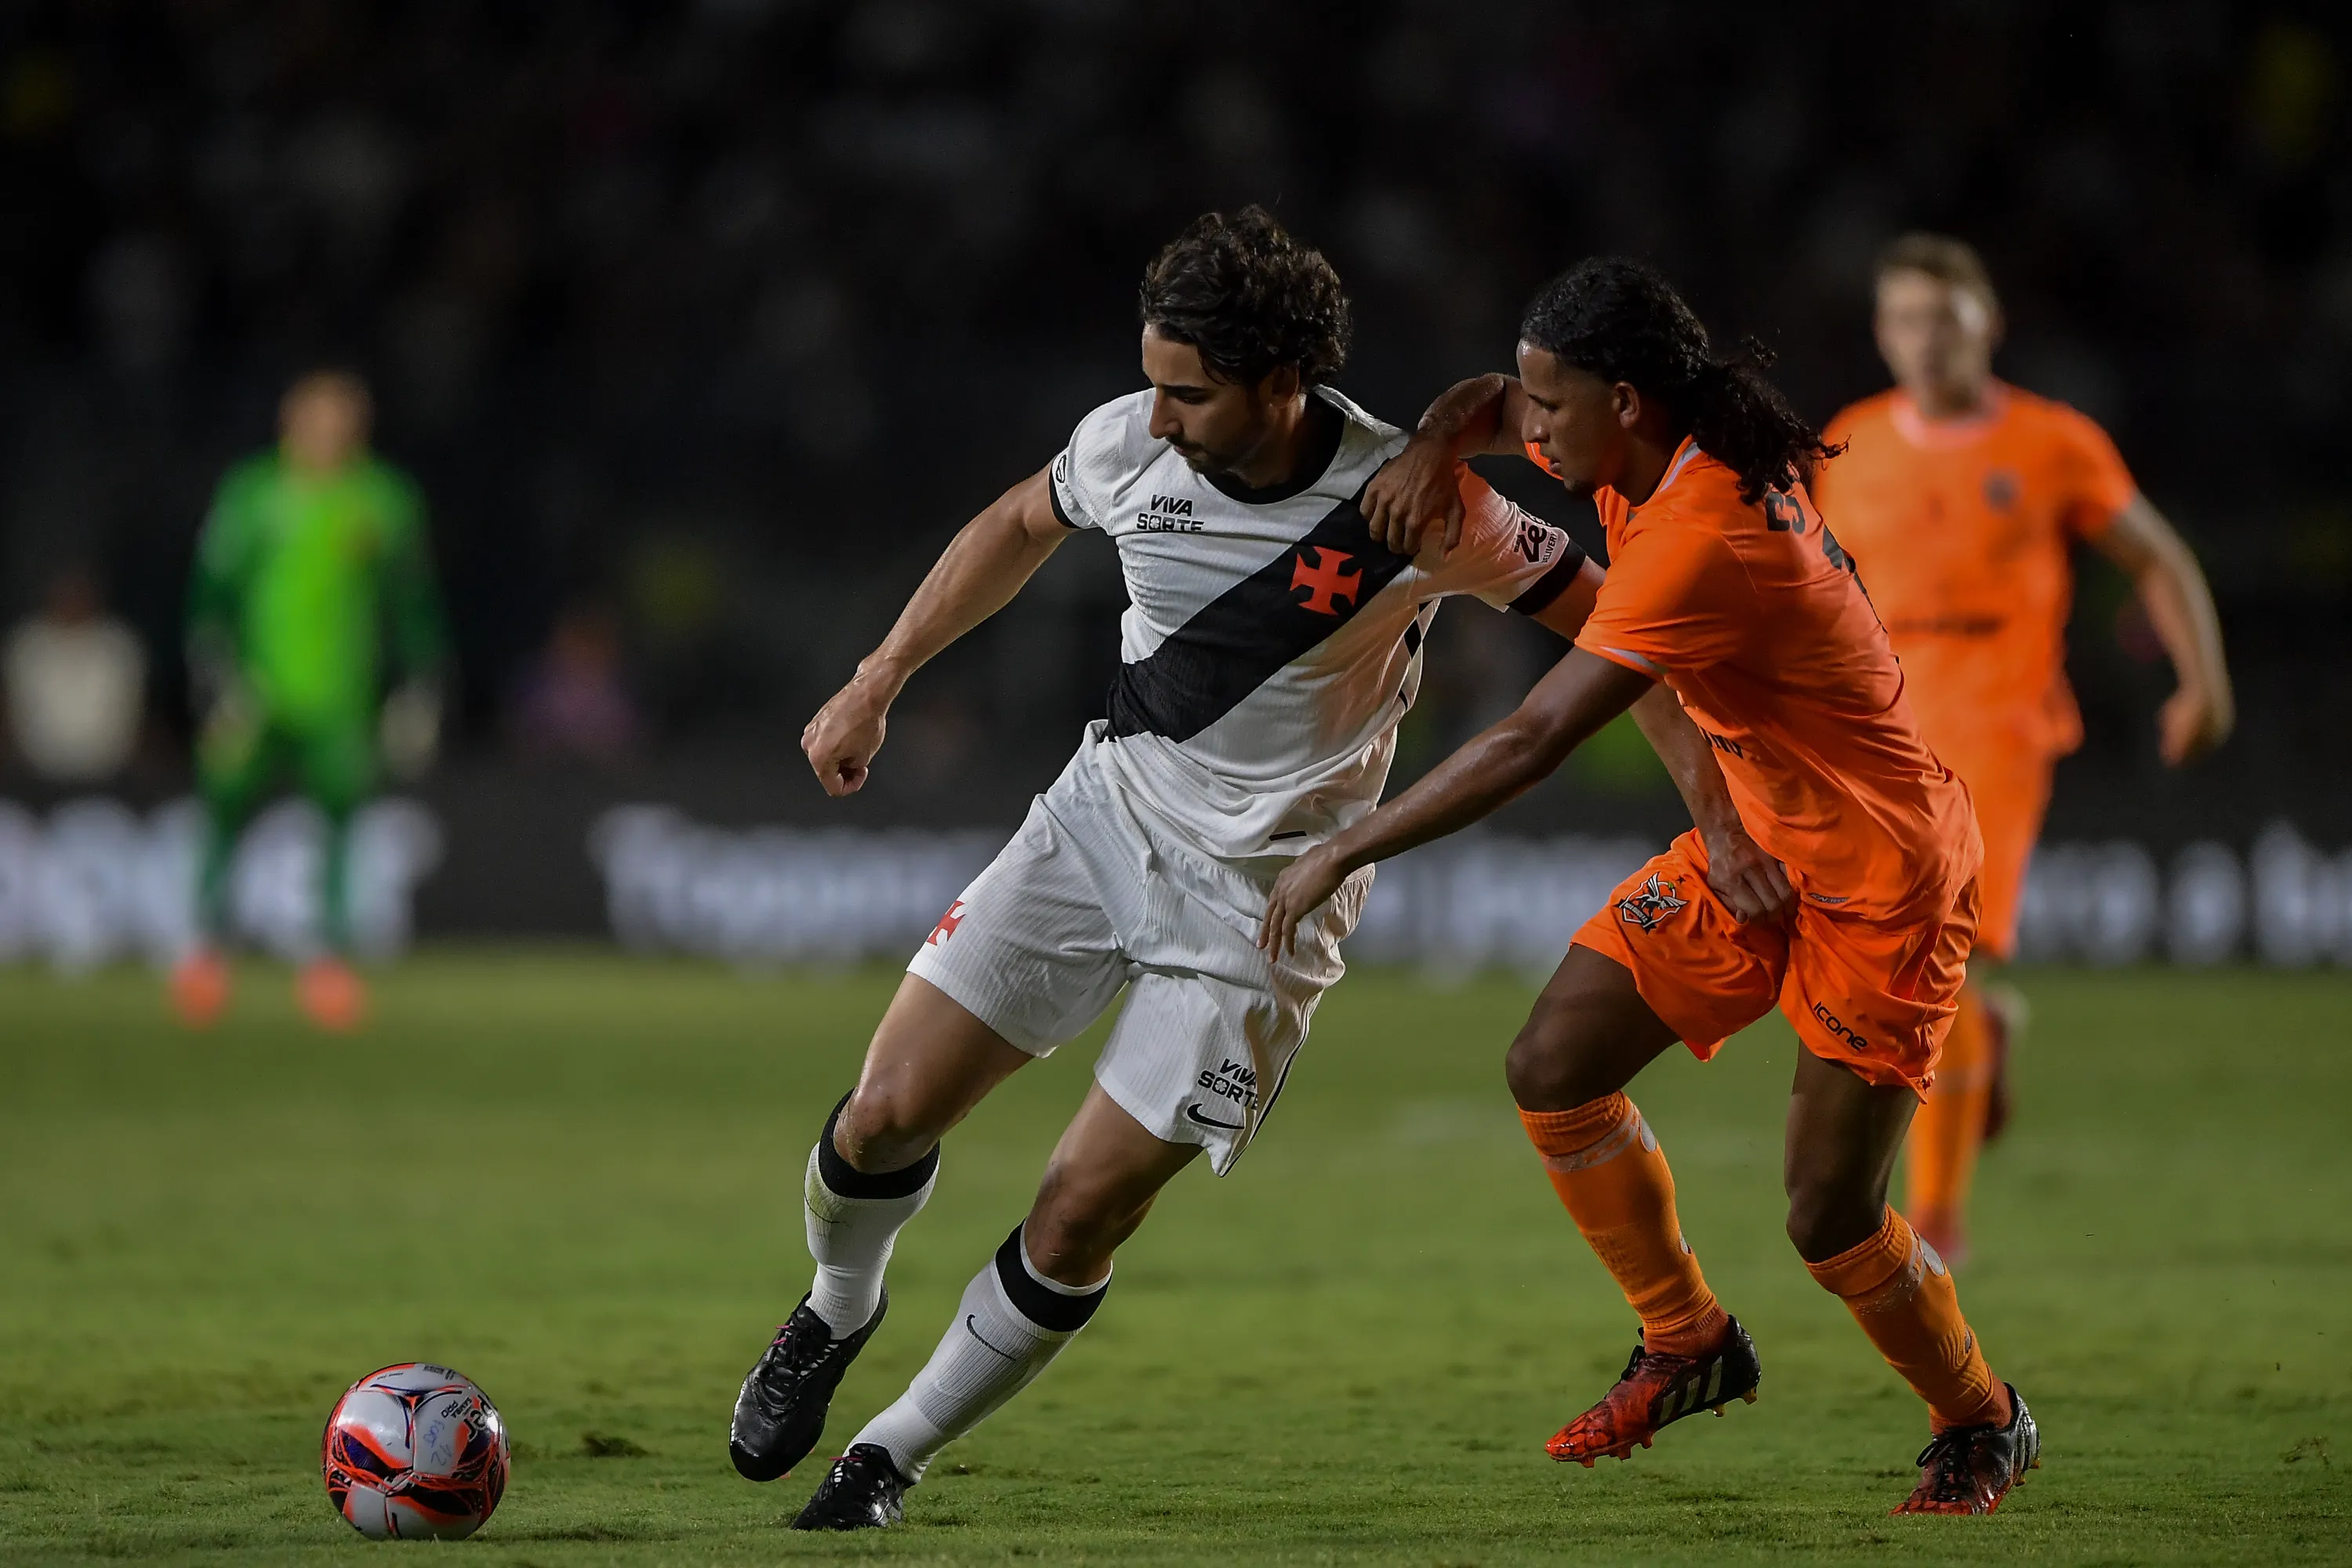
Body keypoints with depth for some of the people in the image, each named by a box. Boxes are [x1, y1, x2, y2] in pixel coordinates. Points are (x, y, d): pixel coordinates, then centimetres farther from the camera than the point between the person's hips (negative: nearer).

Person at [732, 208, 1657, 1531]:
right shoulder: (1130, 444, -10)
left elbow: (1610, 621, -10)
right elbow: (1018, 529, 13)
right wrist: (879, 683, 13)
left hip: (1263, 889, -4)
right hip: (1108, 811, 4)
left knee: (1080, 1219, -9)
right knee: (887, 1116, -4)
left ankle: (892, 1458, 13)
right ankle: (838, 1314, 30)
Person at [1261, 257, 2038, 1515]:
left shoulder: (1701, 539, -32)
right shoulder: (1652, 458, -4)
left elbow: (1529, 744, -34)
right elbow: (1487, 406, 15)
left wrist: (1343, 854, -28)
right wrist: (1440, 442, -10)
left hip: (1880, 884, -9)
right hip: (1751, 838, 9)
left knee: (1829, 1217, -7)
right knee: (1554, 1069, 0)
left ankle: (1981, 1426, 20)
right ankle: (1688, 1344, 19)